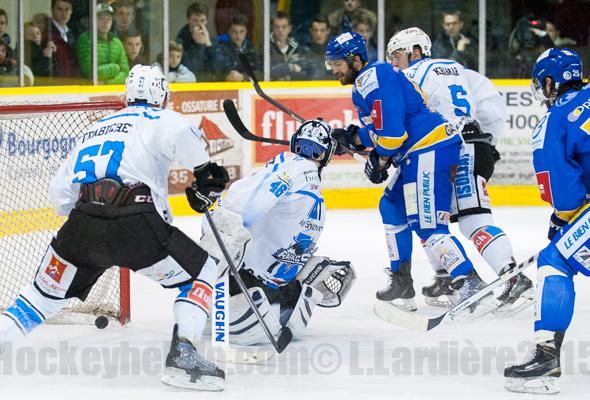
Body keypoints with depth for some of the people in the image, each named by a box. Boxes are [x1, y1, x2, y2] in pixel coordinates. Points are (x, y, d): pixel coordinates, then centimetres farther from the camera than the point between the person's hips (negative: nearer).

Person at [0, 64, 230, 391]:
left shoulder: (94, 129, 29)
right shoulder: (158, 119, 13)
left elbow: (59, 195, 25)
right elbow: (181, 134, -14)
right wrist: (204, 173, 0)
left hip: (82, 225, 5)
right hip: (135, 226, -5)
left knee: (48, 291, 25)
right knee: (202, 273, 12)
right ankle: (182, 355, -4)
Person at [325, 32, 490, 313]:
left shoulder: (373, 79, -12)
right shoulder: (367, 81, 22)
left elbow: (392, 132, -19)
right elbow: (379, 131, 23)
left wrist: (381, 160, -2)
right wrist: (354, 138, 6)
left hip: (430, 150, -11)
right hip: (418, 152, 11)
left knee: (427, 225, -13)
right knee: (392, 207, 19)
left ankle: (471, 285, -17)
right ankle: (401, 285, 24)